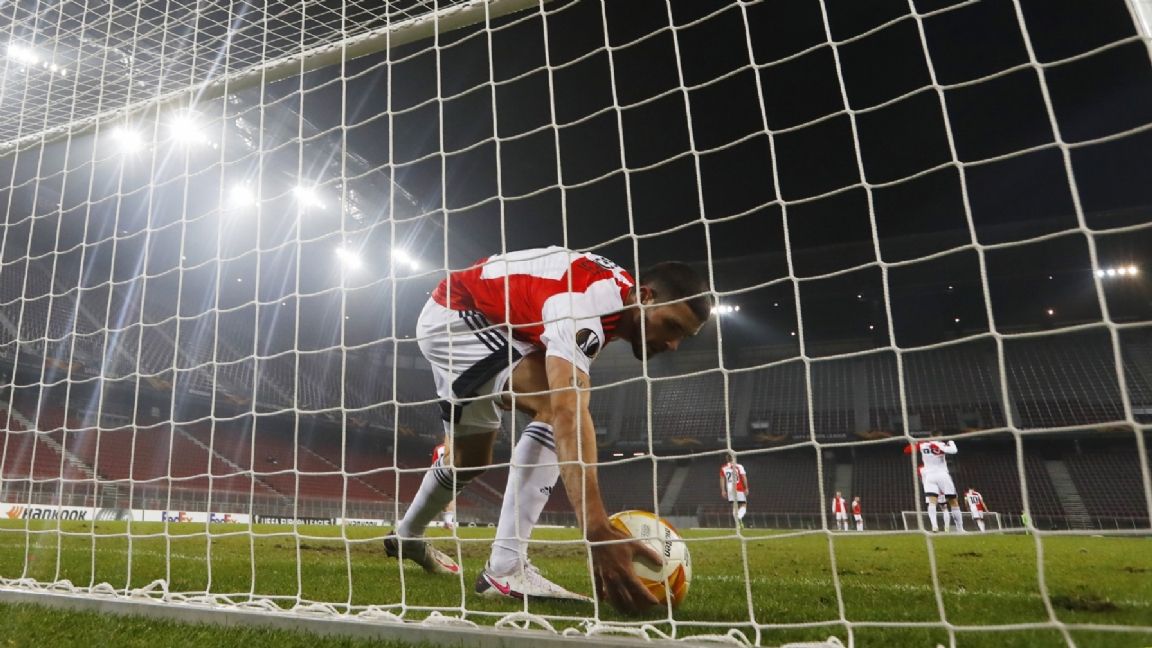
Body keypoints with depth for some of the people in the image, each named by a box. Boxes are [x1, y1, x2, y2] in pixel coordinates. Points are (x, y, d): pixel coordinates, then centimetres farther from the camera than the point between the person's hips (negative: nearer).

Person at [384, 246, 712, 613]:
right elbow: (568, 412, -49)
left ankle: (406, 537, 45)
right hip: (451, 314, -10)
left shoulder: (619, 290, -4)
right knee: (557, 403, -30)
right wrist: (598, 531, -58)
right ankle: (505, 568, -28)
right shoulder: (587, 301, -35)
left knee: (471, 458, 20)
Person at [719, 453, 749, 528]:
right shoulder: (739, 467, -2)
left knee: (734, 506, 10)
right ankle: (739, 518, -23)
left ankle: (737, 523, 2)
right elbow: (744, 477, -8)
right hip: (739, 489, -3)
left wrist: (723, 490, 8)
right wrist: (746, 488, -5)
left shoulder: (723, 468, 6)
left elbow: (722, 479, 6)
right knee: (743, 505, 5)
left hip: (730, 490, 3)